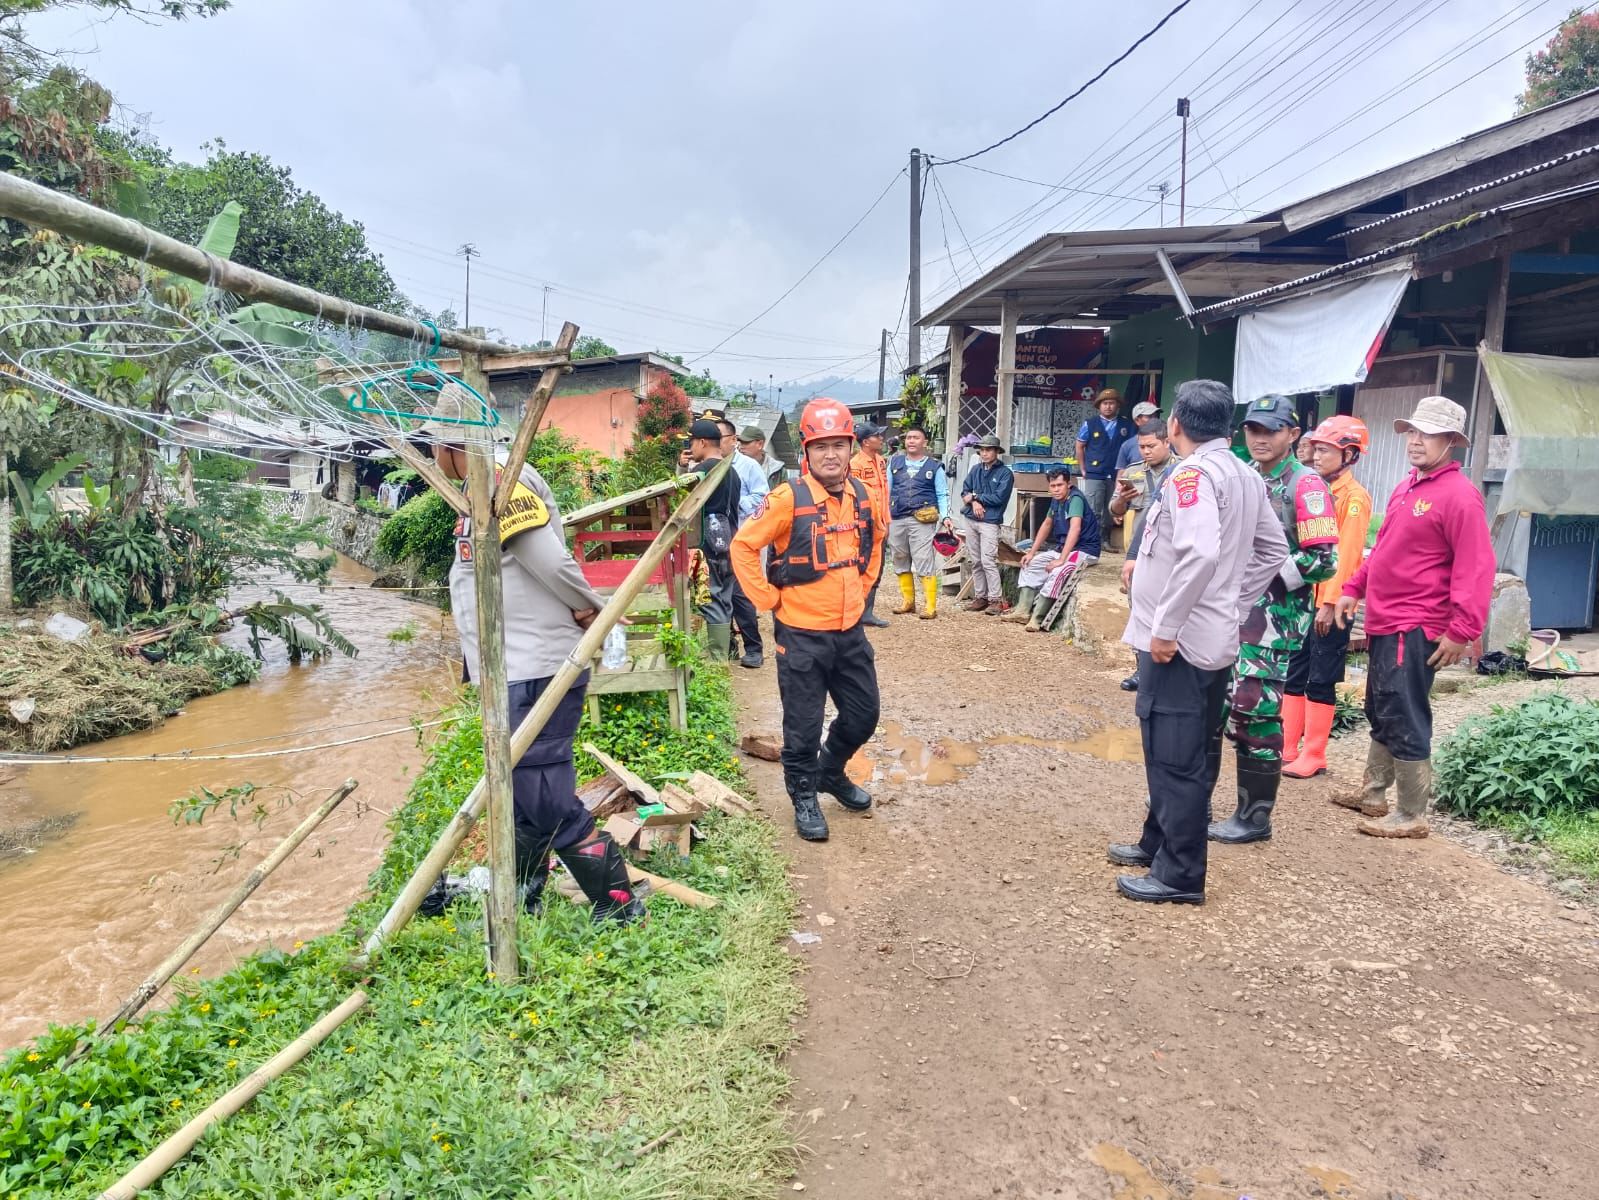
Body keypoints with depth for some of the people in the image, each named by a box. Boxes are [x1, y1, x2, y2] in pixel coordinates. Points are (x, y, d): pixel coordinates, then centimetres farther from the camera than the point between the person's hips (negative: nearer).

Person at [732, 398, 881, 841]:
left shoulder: (862, 496, 2)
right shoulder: (788, 499, -16)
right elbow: (743, 547, -11)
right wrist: (769, 600, -11)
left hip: (850, 631, 6)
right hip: (802, 635, -6)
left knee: (863, 714, 17)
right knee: (804, 726, 6)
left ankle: (831, 773, 42)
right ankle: (804, 798, 27)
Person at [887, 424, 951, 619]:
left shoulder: (934, 466, 5)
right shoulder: (895, 462, 12)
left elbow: (942, 495, 5)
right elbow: (887, 489, 13)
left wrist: (945, 516, -8)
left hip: (922, 520, -4)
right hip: (896, 519, 4)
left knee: (925, 562, -9)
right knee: (900, 562, 10)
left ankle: (931, 607, -7)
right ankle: (908, 601, 22)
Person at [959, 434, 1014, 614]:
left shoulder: (1005, 473, -2)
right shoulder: (975, 469, 13)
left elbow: (999, 498, -11)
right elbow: (964, 491, 9)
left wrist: (974, 497, -5)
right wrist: (974, 503, -11)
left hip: (990, 522, -6)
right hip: (971, 520, 6)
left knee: (988, 561, -12)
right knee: (976, 562, 9)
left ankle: (996, 600, -7)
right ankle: (980, 597, 17)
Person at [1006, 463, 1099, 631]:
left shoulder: (1075, 499, -22)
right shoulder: (1056, 499, 5)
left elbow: (1075, 529, -34)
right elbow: (1047, 525, 17)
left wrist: (1061, 560, -40)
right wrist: (1032, 552, 10)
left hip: (1084, 550, -10)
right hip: (1062, 547, 10)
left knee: (1057, 572, -32)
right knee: (1031, 565, 4)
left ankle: (1036, 619, -28)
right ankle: (1023, 611, -3)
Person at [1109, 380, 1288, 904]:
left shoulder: (1193, 473, -16)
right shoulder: (1245, 475, 12)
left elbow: (1199, 553, -29)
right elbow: (1273, 549, 18)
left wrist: (1166, 627, -23)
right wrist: (1233, 605, 16)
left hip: (1177, 643, -10)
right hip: (1213, 638, 10)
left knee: (1175, 759, -1)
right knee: (1190, 754, 18)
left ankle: (1179, 875, 7)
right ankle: (1159, 844, 33)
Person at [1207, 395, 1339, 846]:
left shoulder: (1305, 486, -10)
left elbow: (1325, 559, -16)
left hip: (1275, 616, -8)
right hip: (1232, 609, 8)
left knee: (1256, 711, -7)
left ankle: (1256, 815, 5)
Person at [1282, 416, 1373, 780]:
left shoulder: (1354, 497, -11)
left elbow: (1345, 555, -17)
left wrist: (1330, 603, -21)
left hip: (1329, 604, -8)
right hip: (1302, 599, 8)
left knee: (1320, 682, 1)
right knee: (1292, 676, 10)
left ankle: (1314, 756, 9)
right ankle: (1285, 748, 18)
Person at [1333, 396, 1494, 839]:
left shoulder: (1459, 495, -14)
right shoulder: (1405, 487, 14)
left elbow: (1475, 568, -19)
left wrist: (1463, 630, -23)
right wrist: (1354, 589, 18)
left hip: (1415, 629, -9)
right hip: (1383, 623, 9)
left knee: (1404, 721, -4)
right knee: (1379, 713, 18)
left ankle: (1411, 816, 6)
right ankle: (1373, 792, 31)